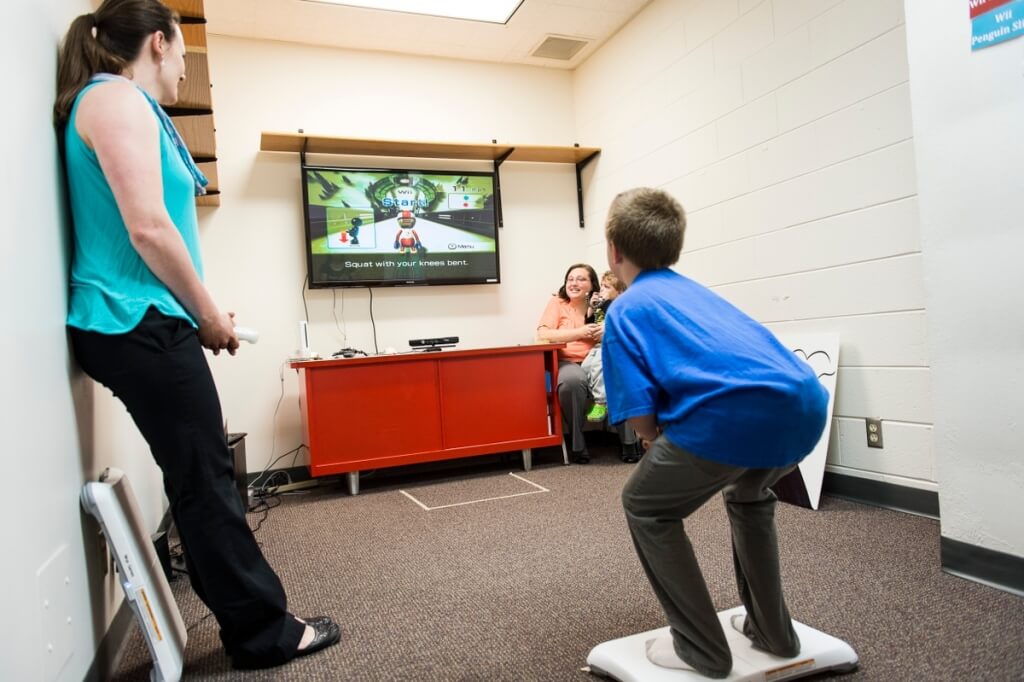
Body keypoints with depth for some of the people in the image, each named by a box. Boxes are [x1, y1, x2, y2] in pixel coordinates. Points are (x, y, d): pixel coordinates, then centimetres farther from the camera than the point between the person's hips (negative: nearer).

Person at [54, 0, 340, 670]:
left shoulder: (132, 107, 22)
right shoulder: (116, 98, -8)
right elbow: (147, 228, -19)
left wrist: (198, 312, 16)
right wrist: (208, 313, -8)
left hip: (144, 324, 10)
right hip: (139, 324, -10)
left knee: (204, 479, 13)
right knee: (205, 484, -3)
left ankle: (260, 622, 26)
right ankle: (264, 634, 11)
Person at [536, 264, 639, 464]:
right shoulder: (557, 302, 7)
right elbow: (542, 334, -8)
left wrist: (607, 333, -13)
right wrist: (580, 332, -14)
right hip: (568, 362, -3)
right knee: (572, 381, -38)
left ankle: (629, 442, -15)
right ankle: (577, 444, -18)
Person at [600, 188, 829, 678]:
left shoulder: (625, 309, 11)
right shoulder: (696, 290, 31)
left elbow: (641, 417, 1)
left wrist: (663, 449, 22)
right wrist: (678, 453, 39)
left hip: (737, 414, -8)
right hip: (806, 405, 8)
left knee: (645, 507, 17)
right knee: (747, 494, 37)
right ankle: (772, 630, 41)